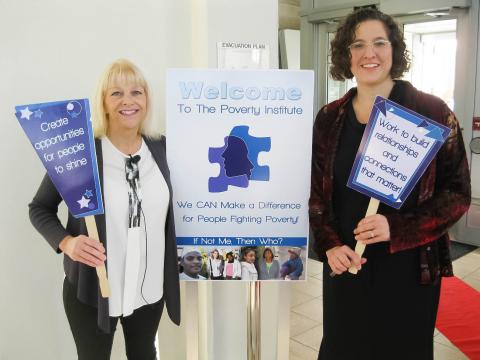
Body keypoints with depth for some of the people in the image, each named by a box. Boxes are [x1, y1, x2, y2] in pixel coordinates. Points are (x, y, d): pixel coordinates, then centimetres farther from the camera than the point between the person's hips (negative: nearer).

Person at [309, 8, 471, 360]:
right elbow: (316, 191, 6)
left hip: (409, 268, -2)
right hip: (346, 265, 3)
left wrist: (396, 228, -21)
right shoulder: (329, 118, 2)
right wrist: (329, 245, -10)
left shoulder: (432, 112, -8)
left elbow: (457, 193, -7)